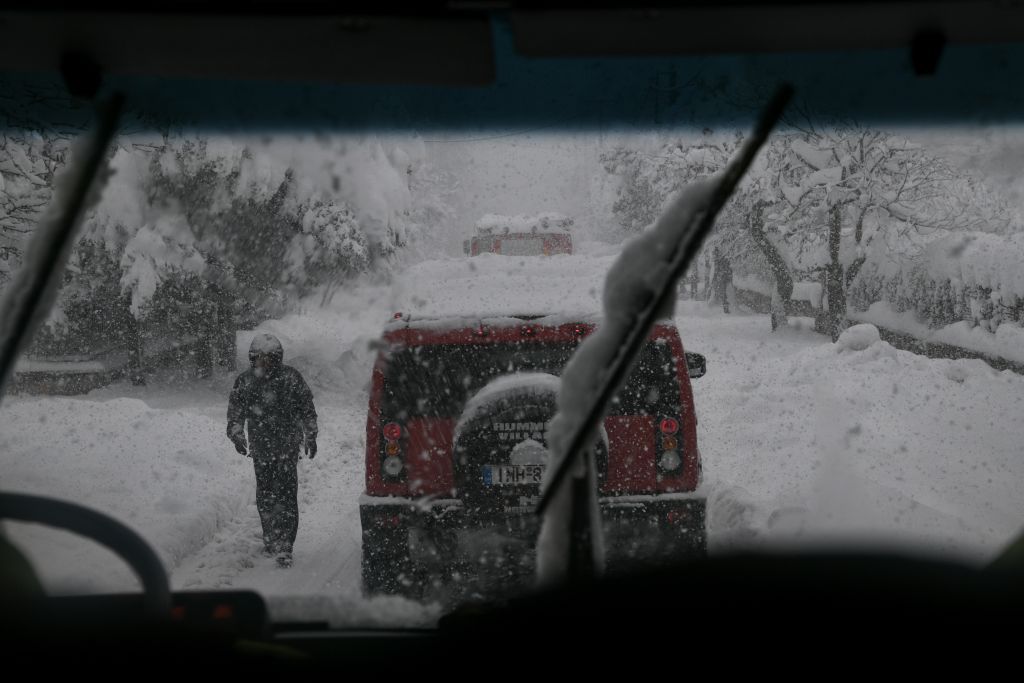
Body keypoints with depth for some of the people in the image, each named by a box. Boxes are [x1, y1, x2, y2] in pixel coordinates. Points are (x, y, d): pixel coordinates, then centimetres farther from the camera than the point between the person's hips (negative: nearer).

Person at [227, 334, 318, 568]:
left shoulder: (291, 378, -3)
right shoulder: (244, 382, 4)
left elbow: (307, 408, 5)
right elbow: (235, 414, 12)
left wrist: (310, 437, 6)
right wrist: (237, 436, 0)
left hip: (287, 447, -3)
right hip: (261, 448, 3)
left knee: (286, 495, -11)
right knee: (265, 496, 10)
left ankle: (284, 547, -12)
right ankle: (271, 538, 27)